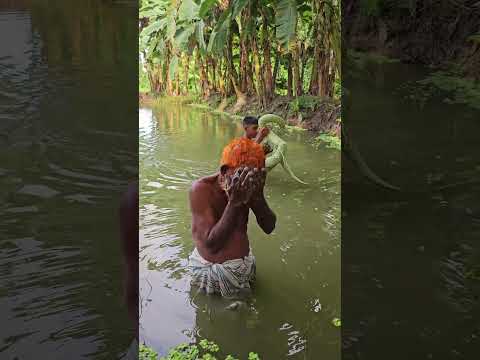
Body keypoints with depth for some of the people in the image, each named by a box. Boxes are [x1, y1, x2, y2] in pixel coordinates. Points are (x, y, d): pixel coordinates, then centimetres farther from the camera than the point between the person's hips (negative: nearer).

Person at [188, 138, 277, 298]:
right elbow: (211, 245, -32)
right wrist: (234, 203, -39)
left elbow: (269, 227, -10)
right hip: (211, 267, -5)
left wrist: (258, 196, -27)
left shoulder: (248, 187, -11)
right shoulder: (201, 189, -27)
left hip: (244, 263, 5)